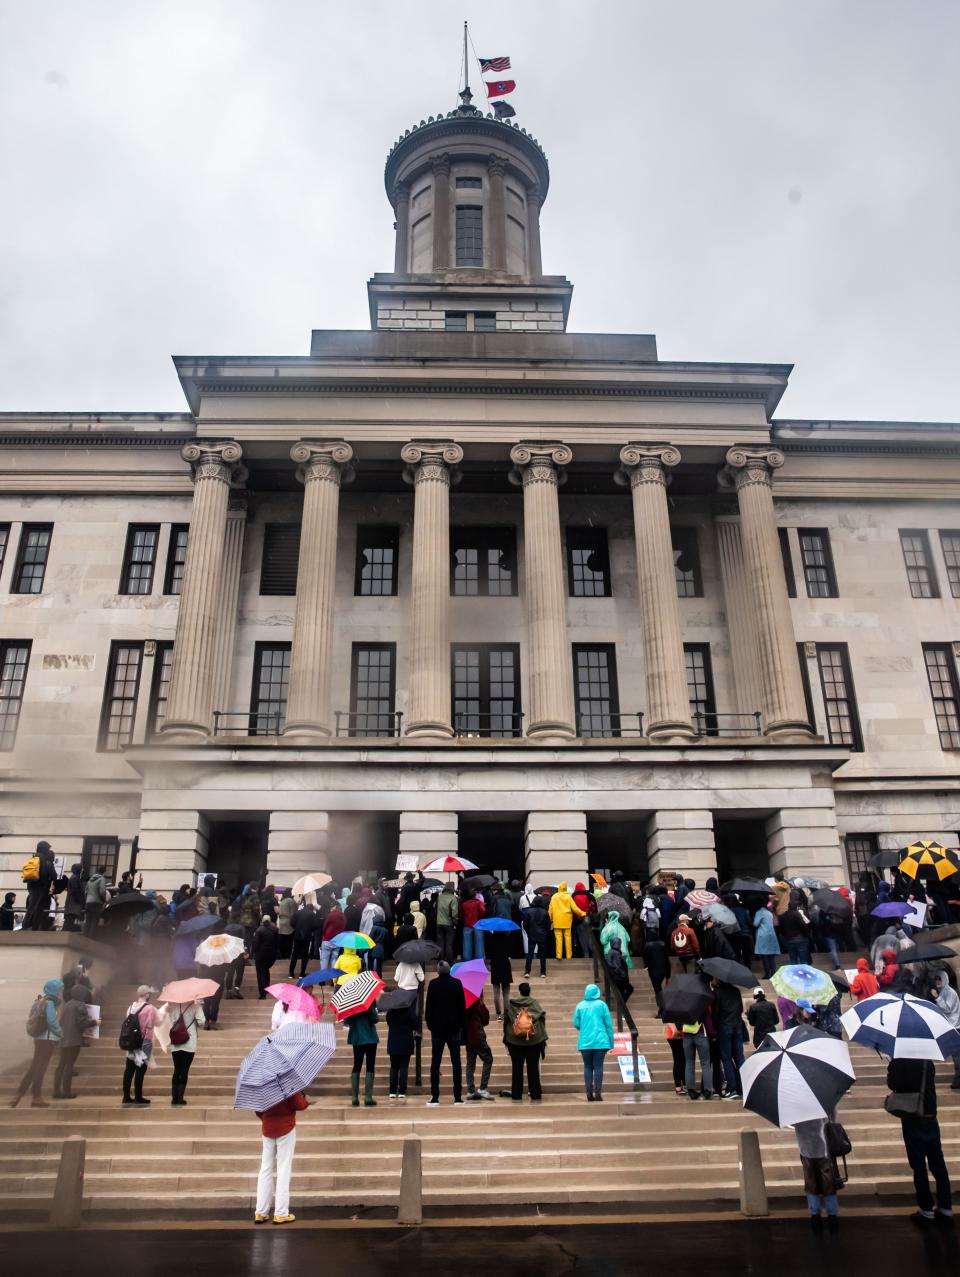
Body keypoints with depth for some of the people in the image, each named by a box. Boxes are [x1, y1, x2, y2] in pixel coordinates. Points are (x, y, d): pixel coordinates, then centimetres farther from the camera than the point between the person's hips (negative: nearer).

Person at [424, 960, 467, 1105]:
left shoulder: (433, 984, -5)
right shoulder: (457, 983, -4)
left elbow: (428, 1006, -4)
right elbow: (463, 1006, -2)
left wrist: (429, 1023, 5)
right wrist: (462, 1024, 6)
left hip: (437, 1028, 0)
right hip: (454, 1028, 1)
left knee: (435, 1063, 5)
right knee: (456, 1062, 6)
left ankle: (435, 1097, 2)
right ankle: (457, 1097, 4)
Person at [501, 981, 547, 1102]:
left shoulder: (510, 1004, -2)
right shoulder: (535, 1003, -4)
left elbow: (505, 1022, 1)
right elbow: (542, 1018, -6)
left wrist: (506, 1039, 9)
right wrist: (543, 1038, 1)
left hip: (514, 1041, 0)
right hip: (534, 1041, 0)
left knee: (517, 1068, 9)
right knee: (533, 1068, 7)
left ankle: (516, 1095, 12)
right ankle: (535, 1094, 7)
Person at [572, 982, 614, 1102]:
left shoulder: (580, 1005, 4)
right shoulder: (602, 1004, 0)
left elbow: (576, 1024, 4)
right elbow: (608, 1024, 0)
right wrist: (611, 1041, 6)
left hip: (585, 1042, 1)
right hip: (600, 1041, -1)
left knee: (588, 1067, 7)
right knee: (598, 1066, 1)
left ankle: (589, 1094, 5)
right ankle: (598, 1093, -3)